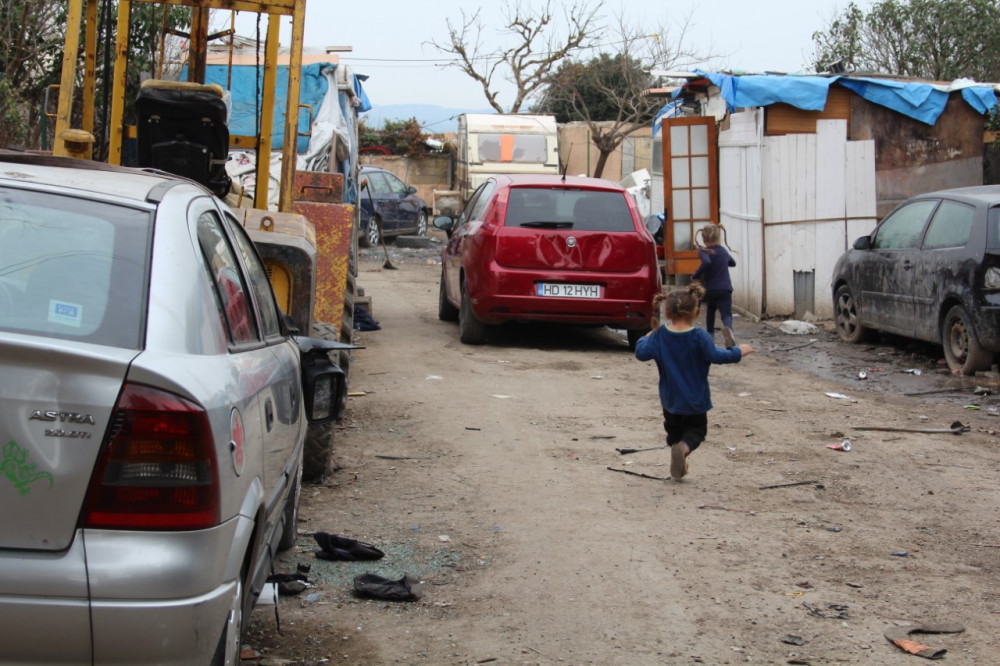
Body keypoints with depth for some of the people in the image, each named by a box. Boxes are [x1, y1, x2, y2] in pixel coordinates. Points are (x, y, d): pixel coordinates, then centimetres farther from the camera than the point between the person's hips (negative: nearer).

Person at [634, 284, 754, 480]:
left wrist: (646, 338, 12)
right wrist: (738, 352, -2)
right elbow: (716, 356, -17)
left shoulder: (659, 335, -9)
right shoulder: (700, 336, -18)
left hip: (670, 399, 3)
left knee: (673, 430, 23)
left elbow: (641, 353, -9)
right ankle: (684, 447, -21)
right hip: (695, 399, -3)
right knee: (697, 429, 11)